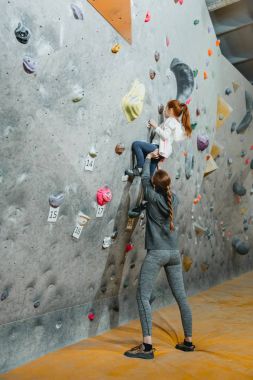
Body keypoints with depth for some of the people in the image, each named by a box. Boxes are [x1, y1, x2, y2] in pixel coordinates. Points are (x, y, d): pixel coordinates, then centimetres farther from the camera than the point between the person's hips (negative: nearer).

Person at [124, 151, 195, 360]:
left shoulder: (153, 197, -6)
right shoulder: (174, 198, 7)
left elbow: (144, 178, 11)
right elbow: (167, 188, 30)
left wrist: (148, 158, 27)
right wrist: (156, 160, 41)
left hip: (156, 253, -6)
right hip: (174, 253, 6)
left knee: (143, 296, -4)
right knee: (181, 297, 12)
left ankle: (147, 346, -10)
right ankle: (188, 341, 24)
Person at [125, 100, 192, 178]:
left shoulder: (170, 120, -5)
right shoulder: (175, 122, 25)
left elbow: (165, 136, -19)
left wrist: (156, 126, -13)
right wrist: (153, 127, 14)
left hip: (158, 148, -10)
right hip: (157, 149, 10)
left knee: (136, 144, -23)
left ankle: (139, 168, -23)